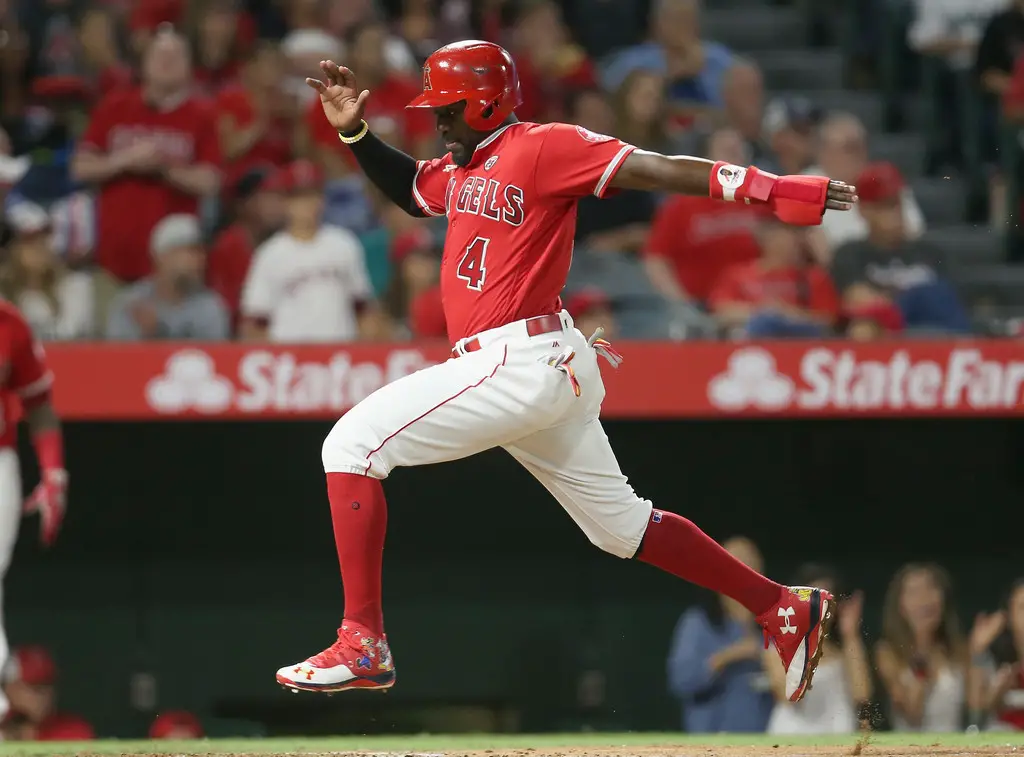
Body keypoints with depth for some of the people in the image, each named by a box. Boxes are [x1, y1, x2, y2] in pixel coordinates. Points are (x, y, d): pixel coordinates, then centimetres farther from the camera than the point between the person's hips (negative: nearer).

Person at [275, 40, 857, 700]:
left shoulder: (543, 147, -10)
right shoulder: (463, 167, 18)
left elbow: (654, 169, -18)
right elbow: (409, 188, 38)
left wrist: (772, 190, -26)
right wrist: (354, 131, 23)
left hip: (519, 365, -10)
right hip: (553, 375, 10)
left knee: (353, 444, -13)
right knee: (623, 527, 19)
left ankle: (363, 645, -18)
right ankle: (784, 608, 25)